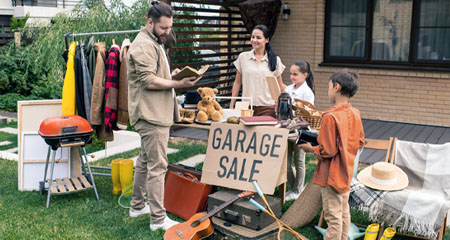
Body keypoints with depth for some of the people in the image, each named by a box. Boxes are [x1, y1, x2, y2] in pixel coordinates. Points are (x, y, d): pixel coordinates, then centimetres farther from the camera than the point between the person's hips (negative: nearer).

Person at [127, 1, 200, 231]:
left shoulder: (154, 43, 20)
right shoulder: (143, 45, -15)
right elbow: (149, 81, -22)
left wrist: (171, 75, 9)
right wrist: (177, 84, -19)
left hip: (154, 113, 11)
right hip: (151, 115, -11)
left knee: (145, 161, 18)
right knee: (157, 165, -8)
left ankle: (137, 206, 31)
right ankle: (158, 219, -1)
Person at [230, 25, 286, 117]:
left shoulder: (275, 60, 5)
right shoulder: (243, 57, 6)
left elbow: (280, 86, 11)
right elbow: (237, 82, 11)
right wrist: (231, 105, 8)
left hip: (267, 108, -1)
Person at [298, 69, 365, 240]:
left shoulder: (331, 116, -24)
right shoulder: (355, 114, 0)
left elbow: (327, 151, -22)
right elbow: (359, 143, 10)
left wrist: (310, 148, -6)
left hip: (331, 175, -8)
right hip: (346, 173, 8)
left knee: (333, 216, 2)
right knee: (344, 212, 19)